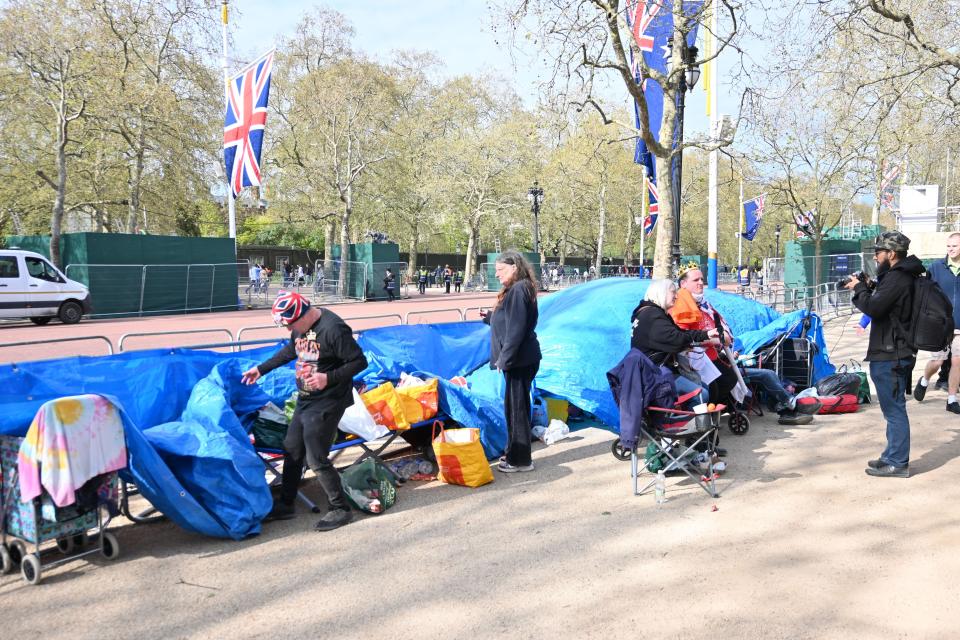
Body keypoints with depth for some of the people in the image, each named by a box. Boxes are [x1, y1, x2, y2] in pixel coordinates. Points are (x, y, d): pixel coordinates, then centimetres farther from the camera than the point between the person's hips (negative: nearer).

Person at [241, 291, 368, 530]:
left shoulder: (333, 329, -24)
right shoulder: (300, 327, 2)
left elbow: (359, 362, -21)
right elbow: (291, 350, 22)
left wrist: (329, 378, -29)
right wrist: (261, 369, 24)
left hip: (326, 403, -9)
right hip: (305, 400, 9)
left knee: (316, 458, -6)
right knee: (292, 450, 16)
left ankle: (341, 509, 10)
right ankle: (285, 505, 32)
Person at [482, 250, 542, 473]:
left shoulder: (519, 290, -18)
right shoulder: (514, 290, 13)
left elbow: (516, 329, -23)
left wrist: (504, 358, -20)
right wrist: (490, 318, 15)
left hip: (519, 360, -10)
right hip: (517, 359, 10)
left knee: (516, 407, -2)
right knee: (515, 406, 17)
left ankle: (520, 459, 8)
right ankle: (515, 453, 28)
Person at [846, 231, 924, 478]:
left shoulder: (897, 279, -17)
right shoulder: (900, 276, 15)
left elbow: (874, 308, -24)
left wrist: (859, 289, -9)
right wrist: (866, 289, 6)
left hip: (890, 356, -11)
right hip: (896, 353, 11)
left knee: (894, 409, -4)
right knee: (893, 408, 17)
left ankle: (897, 463, 2)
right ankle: (892, 457, 26)